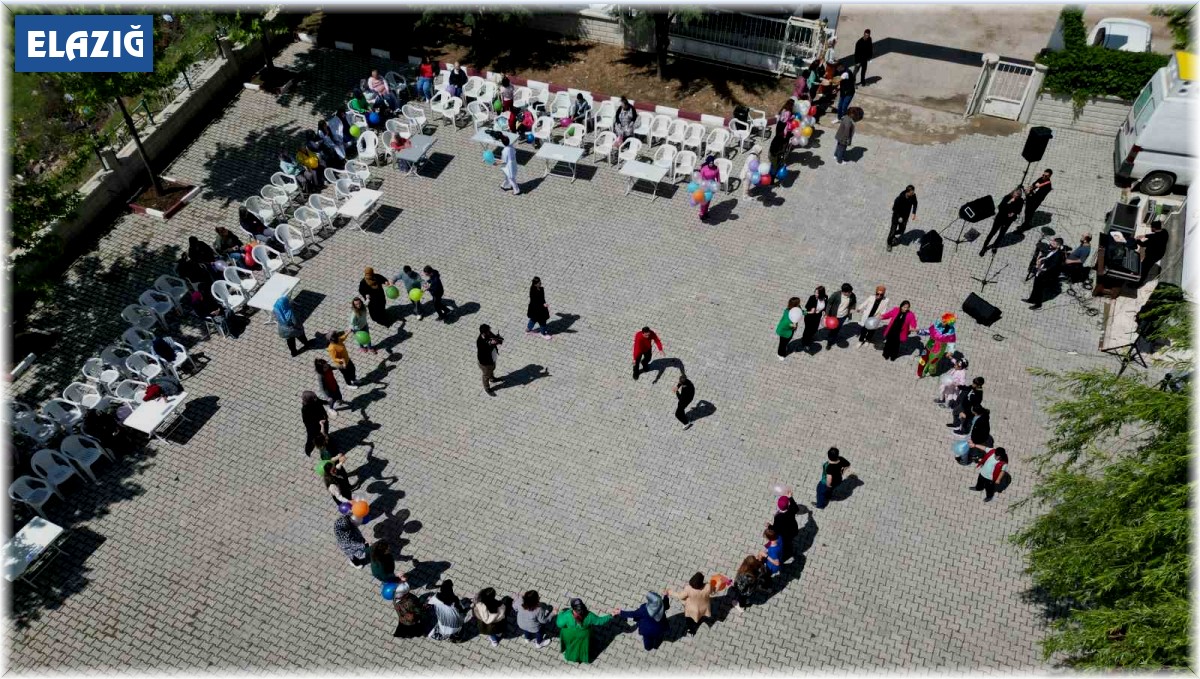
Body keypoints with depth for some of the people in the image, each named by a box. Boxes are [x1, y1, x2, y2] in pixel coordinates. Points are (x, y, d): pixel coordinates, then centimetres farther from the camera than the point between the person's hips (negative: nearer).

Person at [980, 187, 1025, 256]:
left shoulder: (1020, 201, -15)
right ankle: (984, 247, 17)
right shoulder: (1007, 197, -22)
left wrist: (1014, 213, -22)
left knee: (1001, 234, 19)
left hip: (1009, 220, 2)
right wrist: (1009, 202, -39)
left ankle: (995, 246, 42)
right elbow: (1000, 207, -29)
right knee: (993, 232, 6)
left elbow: (1018, 211, -2)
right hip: (1000, 217, -2)